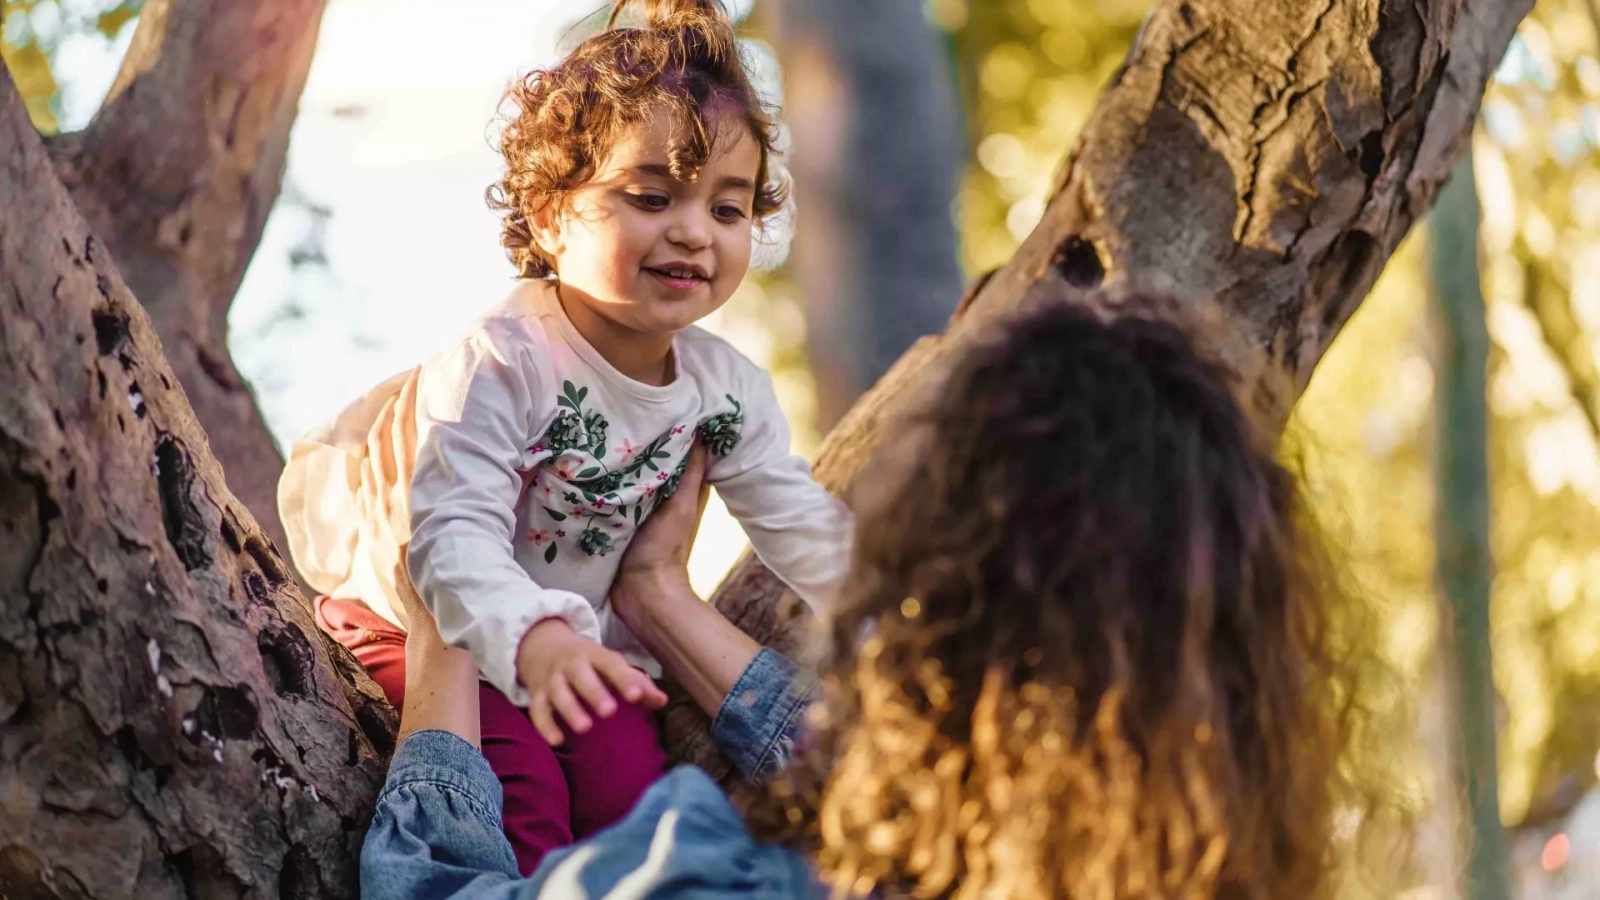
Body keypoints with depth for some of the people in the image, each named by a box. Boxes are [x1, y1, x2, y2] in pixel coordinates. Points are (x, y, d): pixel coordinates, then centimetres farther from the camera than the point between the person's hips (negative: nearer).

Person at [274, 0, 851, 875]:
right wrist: (534, 640, -57)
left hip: (580, 633, 6)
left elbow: (803, 526, -1)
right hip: (422, 610, -5)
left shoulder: (724, 385, -8)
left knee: (630, 783, -10)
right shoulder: (499, 365, -28)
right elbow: (456, 535, -39)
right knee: (521, 783, -25)